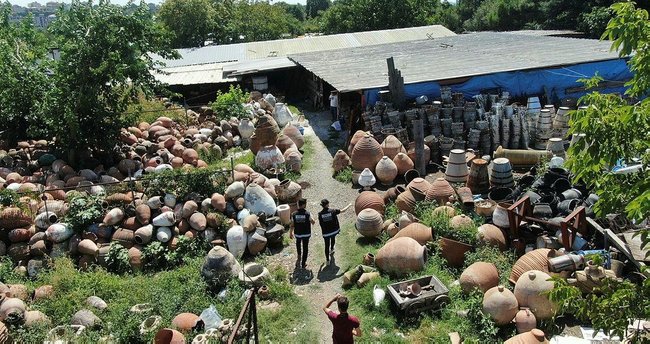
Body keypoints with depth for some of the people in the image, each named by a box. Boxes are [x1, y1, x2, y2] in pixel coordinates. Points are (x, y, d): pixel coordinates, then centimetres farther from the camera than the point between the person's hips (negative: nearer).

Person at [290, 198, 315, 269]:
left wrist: (290, 233, 9)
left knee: (298, 243, 33)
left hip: (297, 233, 2)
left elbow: (292, 225, -7)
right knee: (305, 247, 13)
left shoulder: (294, 214, -14)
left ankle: (299, 257, 38)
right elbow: (313, 222, -4)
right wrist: (312, 221, 20)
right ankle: (303, 263, 19)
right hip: (306, 234, -1)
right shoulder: (307, 214, -19)